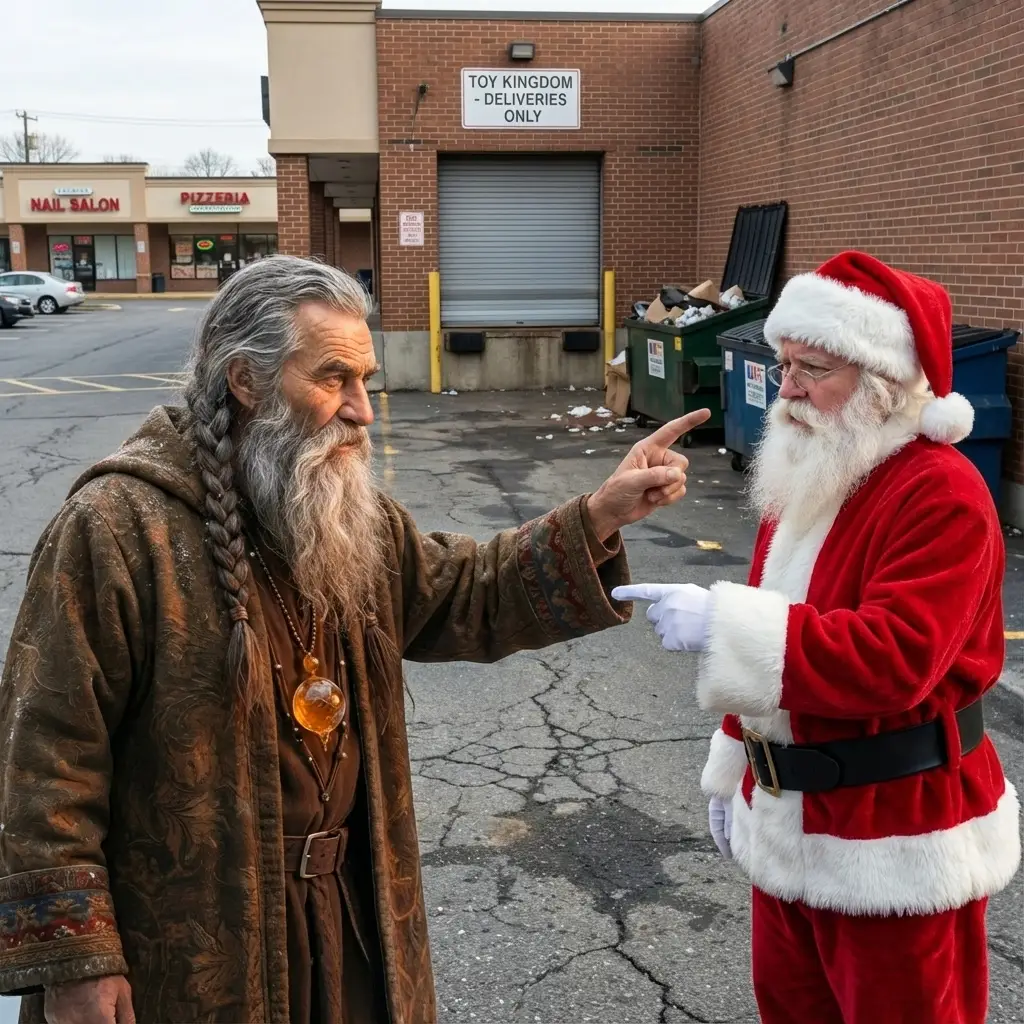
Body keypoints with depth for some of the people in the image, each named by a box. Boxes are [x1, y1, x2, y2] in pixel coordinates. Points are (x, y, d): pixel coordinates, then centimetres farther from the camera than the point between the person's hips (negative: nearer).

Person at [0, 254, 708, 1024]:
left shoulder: (350, 518, 5)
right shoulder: (118, 526, -19)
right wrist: (72, 960, -18)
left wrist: (598, 518, -5)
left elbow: (470, 597, 9)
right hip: (189, 939, -6)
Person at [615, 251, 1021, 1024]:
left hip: (895, 838, -8)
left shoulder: (942, 493, -19)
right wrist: (735, 772, 16)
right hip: (789, 815, 8)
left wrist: (724, 624, -36)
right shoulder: (808, 477, 8)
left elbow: (895, 657, -31)